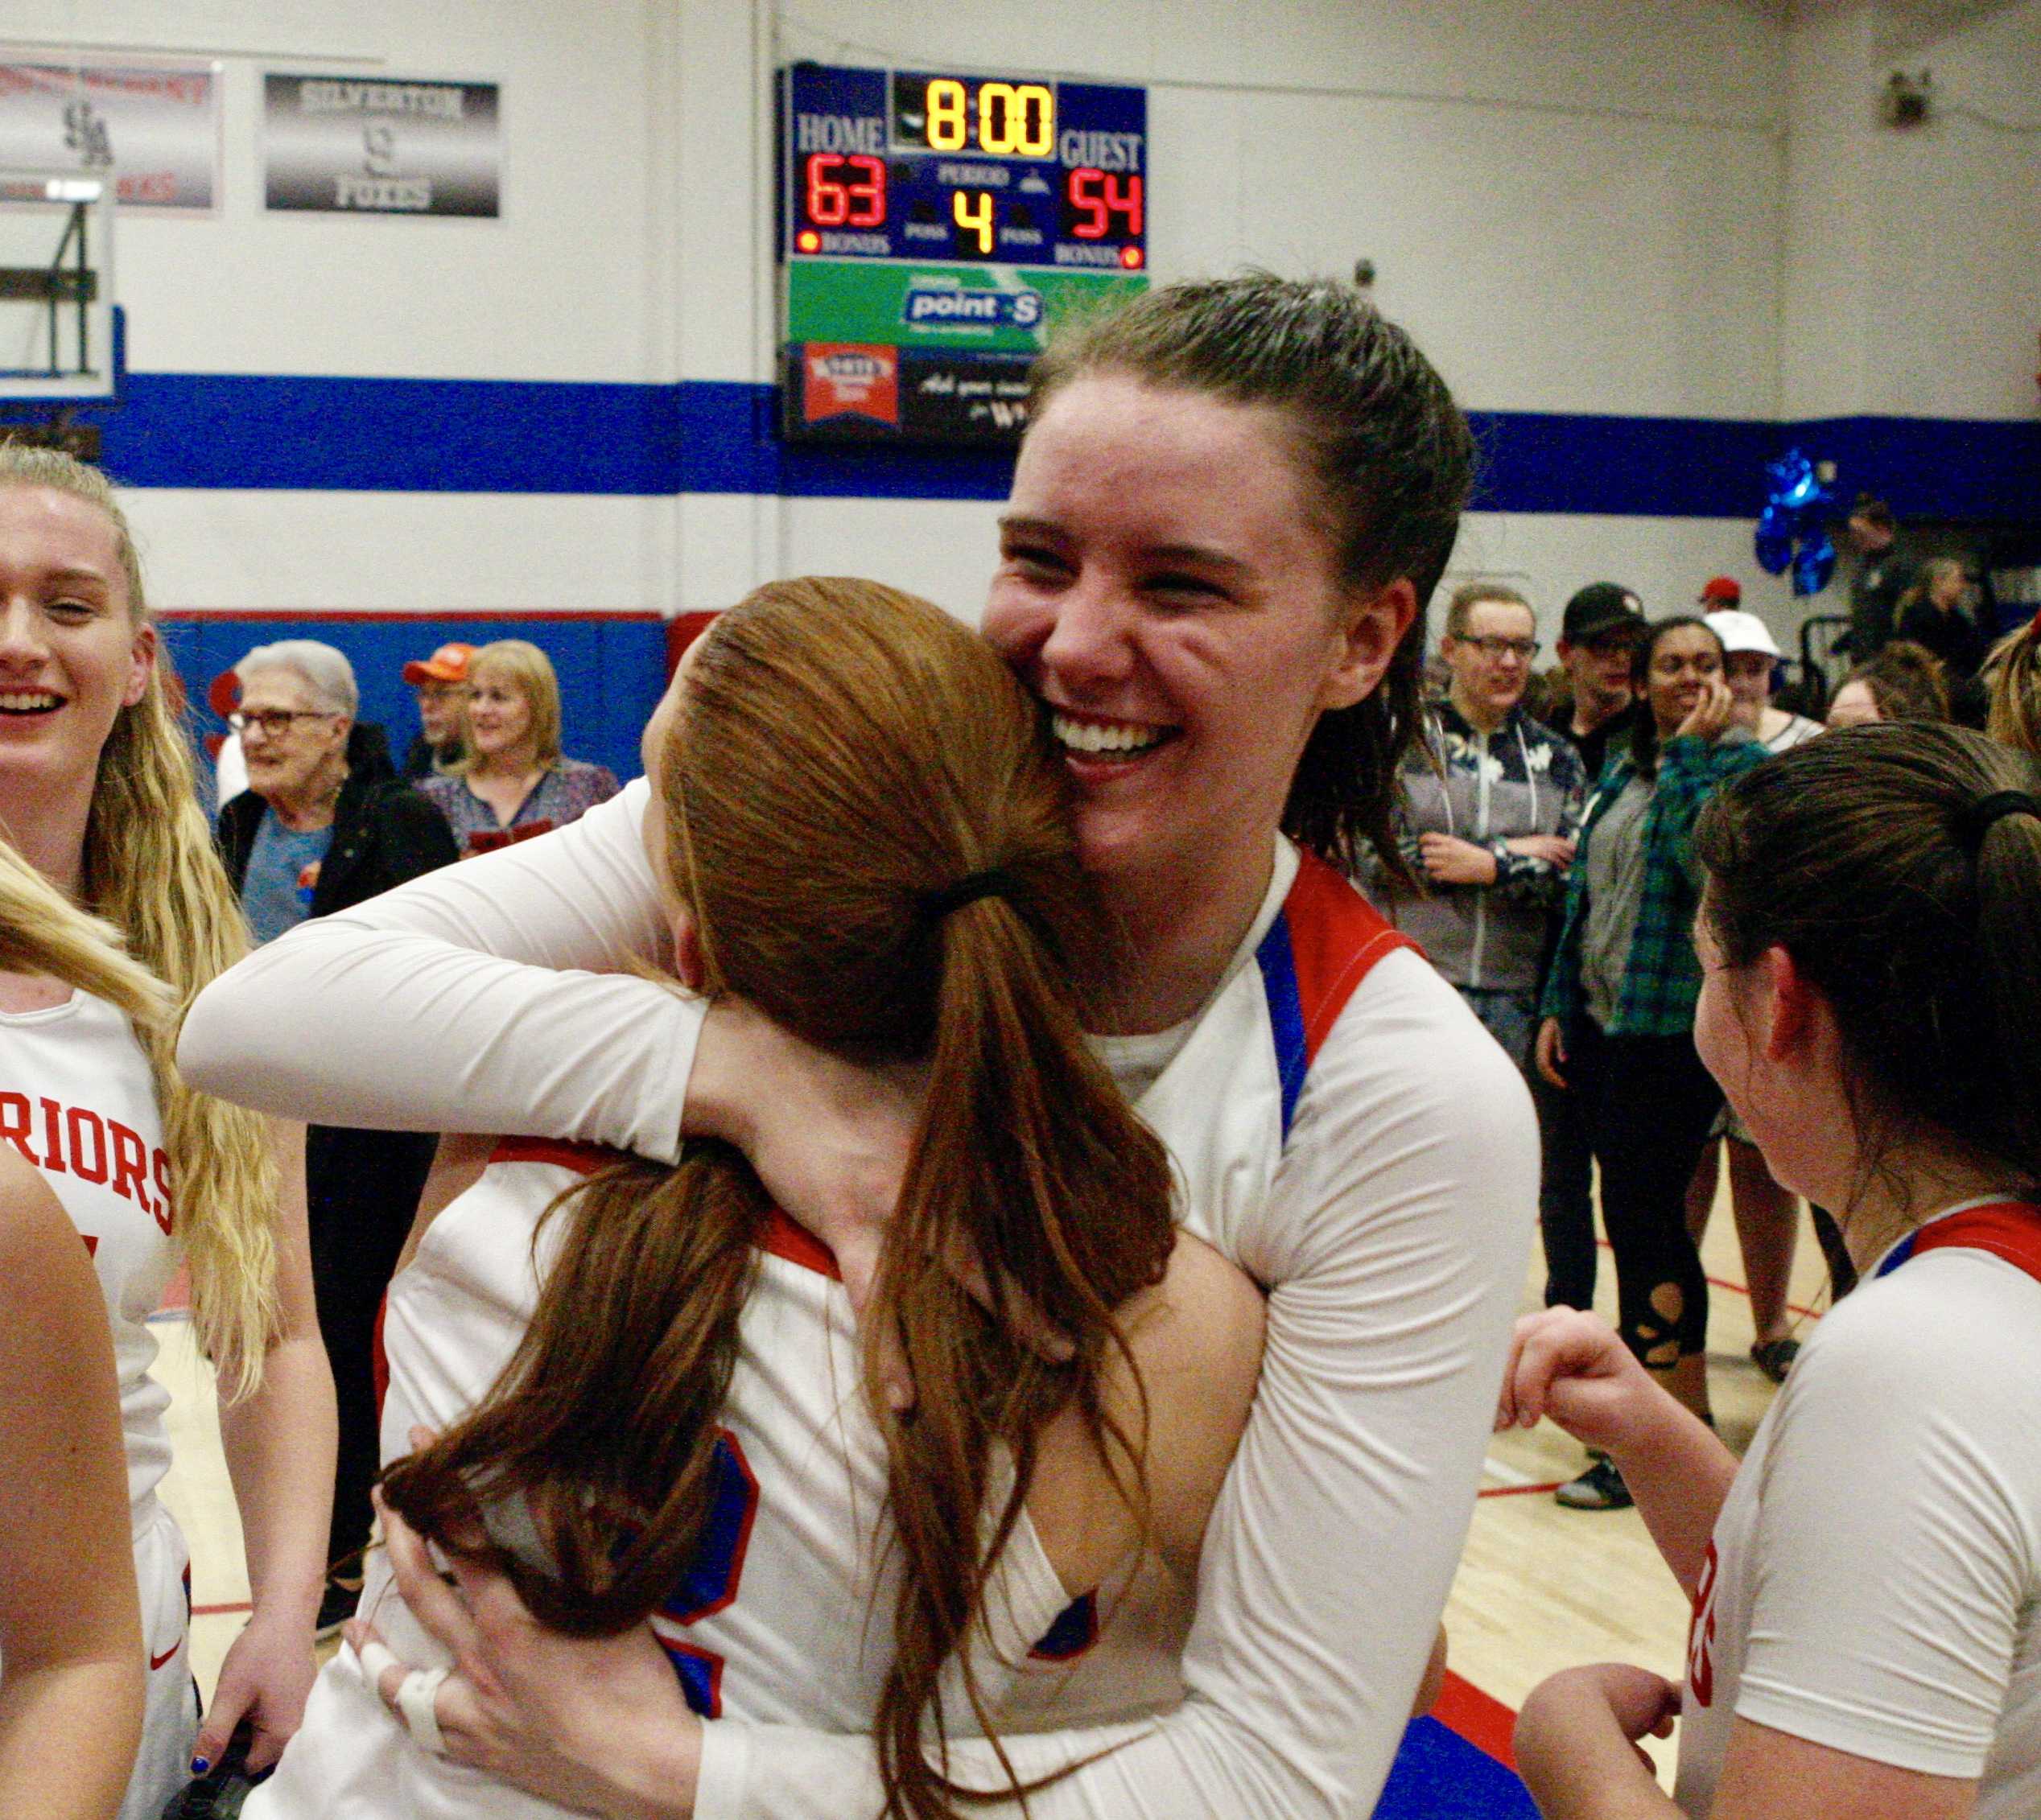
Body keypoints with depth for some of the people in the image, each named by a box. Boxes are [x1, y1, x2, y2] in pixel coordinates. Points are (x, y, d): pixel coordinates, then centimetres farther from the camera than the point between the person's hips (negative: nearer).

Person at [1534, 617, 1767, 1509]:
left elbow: (1710, 863, -23)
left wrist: (1691, 752, -17)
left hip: (1677, 1026, -7)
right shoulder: (1622, 774, 15)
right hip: (1604, 1023, 7)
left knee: (1640, 1217, -6)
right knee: (1650, 1216, 13)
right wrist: (1559, 1006, 13)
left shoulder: (1741, 765, -6)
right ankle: (1690, 1409, 25)